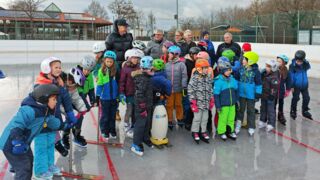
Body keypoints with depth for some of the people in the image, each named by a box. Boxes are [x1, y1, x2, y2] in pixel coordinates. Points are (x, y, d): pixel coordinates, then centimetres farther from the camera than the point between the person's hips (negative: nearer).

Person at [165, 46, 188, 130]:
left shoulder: (181, 64, -6)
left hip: (178, 89, -2)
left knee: (178, 104, 13)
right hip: (169, 89, 2)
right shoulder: (167, 65, 3)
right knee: (169, 105, 7)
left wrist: (184, 87, -15)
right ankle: (170, 121, 19)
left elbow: (184, 76, -10)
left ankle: (180, 119, 30)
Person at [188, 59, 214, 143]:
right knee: (197, 118, 1)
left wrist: (211, 101, 15)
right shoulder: (195, 78, -11)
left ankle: (203, 132, 25)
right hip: (198, 102, -6)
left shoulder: (208, 77, 9)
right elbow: (190, 90, -13)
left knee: (205, 118, 12)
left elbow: (210, 90, 17)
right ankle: (195, 132, 17)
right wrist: (193, 102, -13)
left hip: (206, 102, 6)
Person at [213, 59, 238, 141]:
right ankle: (222, 132, 25)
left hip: (232, 104, 6)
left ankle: (230, 131, 33)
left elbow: (236, 91, 15)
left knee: (231, 118, 17)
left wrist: (237, 100, 17)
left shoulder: (233, 80, 2)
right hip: (223, 105, -6)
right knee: (223, 119, 8)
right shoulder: (218, 81, -17)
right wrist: (218, 106, -14)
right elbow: (216, 94, -15)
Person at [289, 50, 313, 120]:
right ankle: (293, 111, 25)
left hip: (304, 85, 5)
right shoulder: (292, 66, -16)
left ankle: (305, 111, 33)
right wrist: (291, 86, -10)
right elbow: (291, 76, -12)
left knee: (306, 98, 13)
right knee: (295, 99, 6)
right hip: (296, 86, -4)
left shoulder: (305, 64, -6)